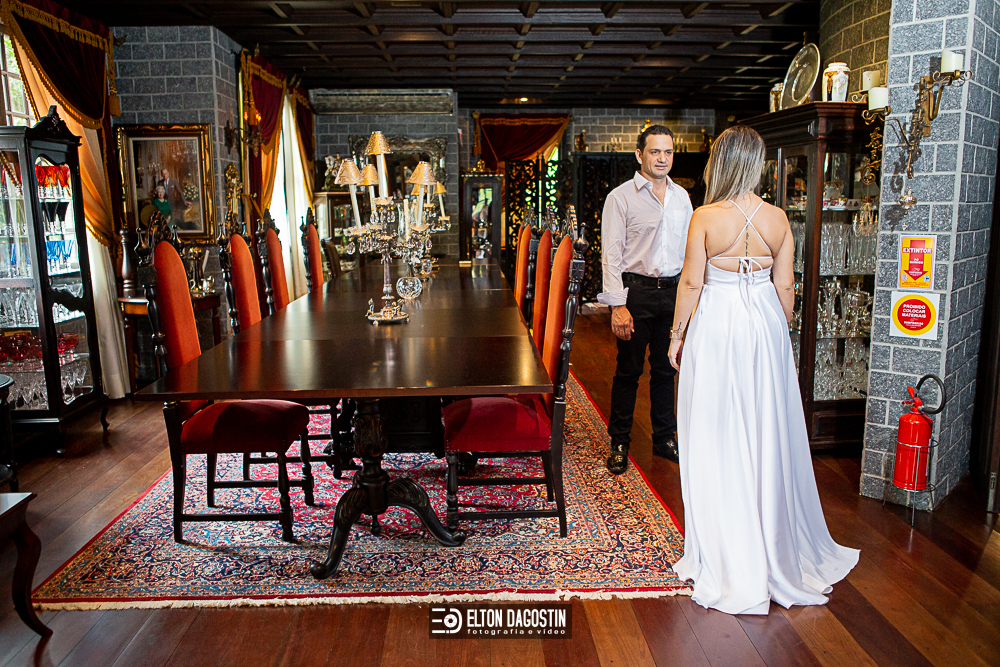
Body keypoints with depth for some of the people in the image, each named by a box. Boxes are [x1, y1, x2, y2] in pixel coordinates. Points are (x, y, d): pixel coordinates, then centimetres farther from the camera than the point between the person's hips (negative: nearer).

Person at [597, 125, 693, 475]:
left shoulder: (682, 196, 12)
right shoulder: (621, 197, -4)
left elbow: (688, 248, 17)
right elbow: (612, 254, -8)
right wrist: (618, 305, -15)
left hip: (673, 290, 5)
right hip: (637, 291, -4)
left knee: (665, 368, 12)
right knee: (628, 370, 1)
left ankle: (664, 438, 26)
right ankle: (619, 443, 14)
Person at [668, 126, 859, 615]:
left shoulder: (706, 217, -11)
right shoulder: (778, 219, 0)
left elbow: (691, 283, -9)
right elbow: (785, 288, 4)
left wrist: (677, 335, 2)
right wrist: (778, 331, 18)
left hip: (716, 327, -4)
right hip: (765, 329, 4)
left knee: (716, 439, 6)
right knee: (768, 434, 16)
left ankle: (726, 554, 17)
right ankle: (776, 545, 31)